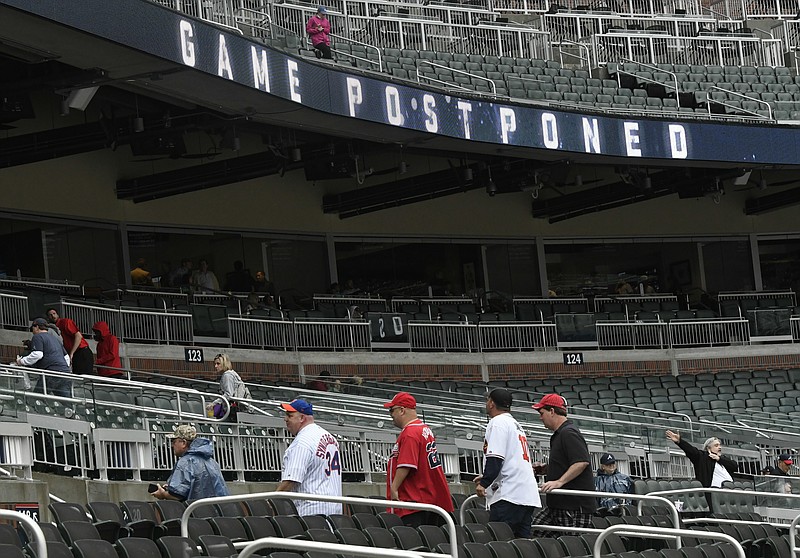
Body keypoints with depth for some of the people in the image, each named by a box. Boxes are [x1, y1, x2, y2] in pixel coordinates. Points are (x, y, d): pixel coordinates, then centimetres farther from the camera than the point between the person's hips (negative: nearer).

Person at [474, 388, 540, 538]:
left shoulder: (498, 422, -3)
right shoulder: (516, 424, 26)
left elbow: (495, 458, -14)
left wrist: (484, 483, -14)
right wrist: (486, 478, 27)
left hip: (508, 495, -10)